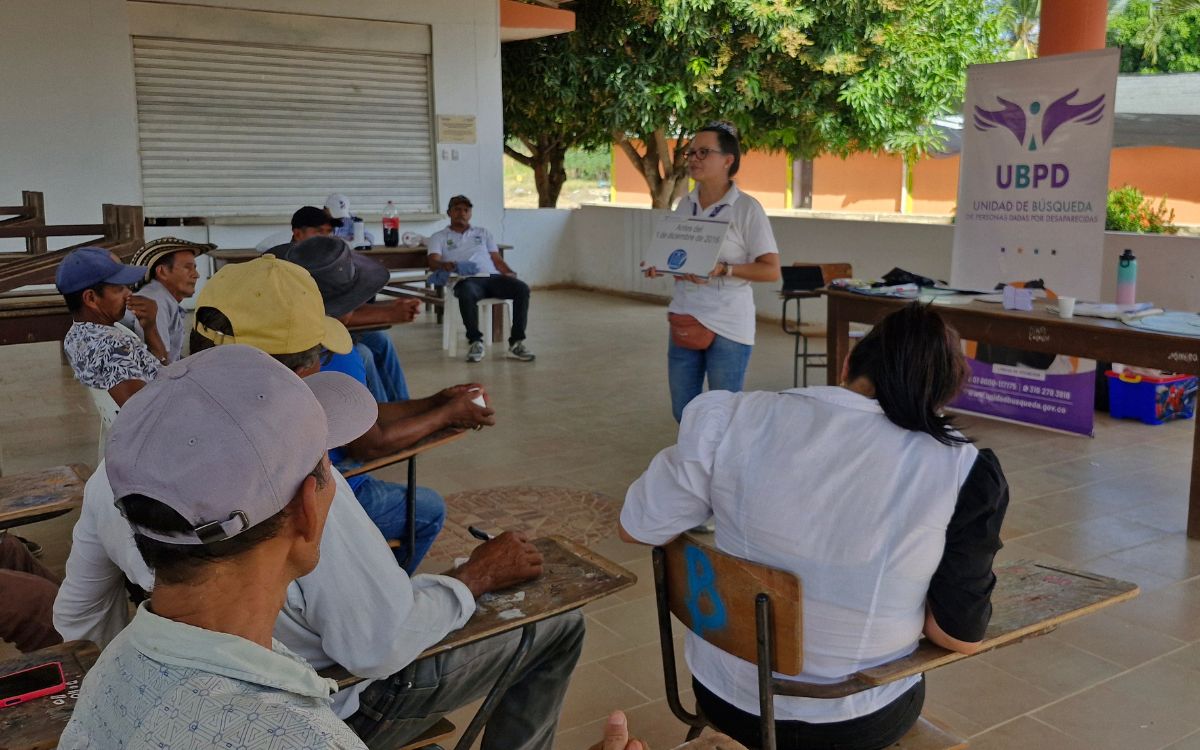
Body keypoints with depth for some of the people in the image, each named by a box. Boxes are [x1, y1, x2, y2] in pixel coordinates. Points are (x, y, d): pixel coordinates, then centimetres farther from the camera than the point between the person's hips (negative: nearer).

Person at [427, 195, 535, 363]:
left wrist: (509, 272, 0)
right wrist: (444, 265, -21)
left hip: (492, 277, 3)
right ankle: (475, 341, -25)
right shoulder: (439, 237, 22)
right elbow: (433, 261, 4)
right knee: (467, 295, -41)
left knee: (522, 289, -26)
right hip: (467, 279, -3)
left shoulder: (483, 233, 31)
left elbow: (497, 259, 22)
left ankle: (516, 342, -25)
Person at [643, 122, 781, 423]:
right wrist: (660, 266, -3)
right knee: (683, 412, 13)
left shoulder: (747, 208, -11)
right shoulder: (685, 204, 8)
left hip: (727, 326, -6)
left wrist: (723, 269, -25)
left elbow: (771, 270, -12)